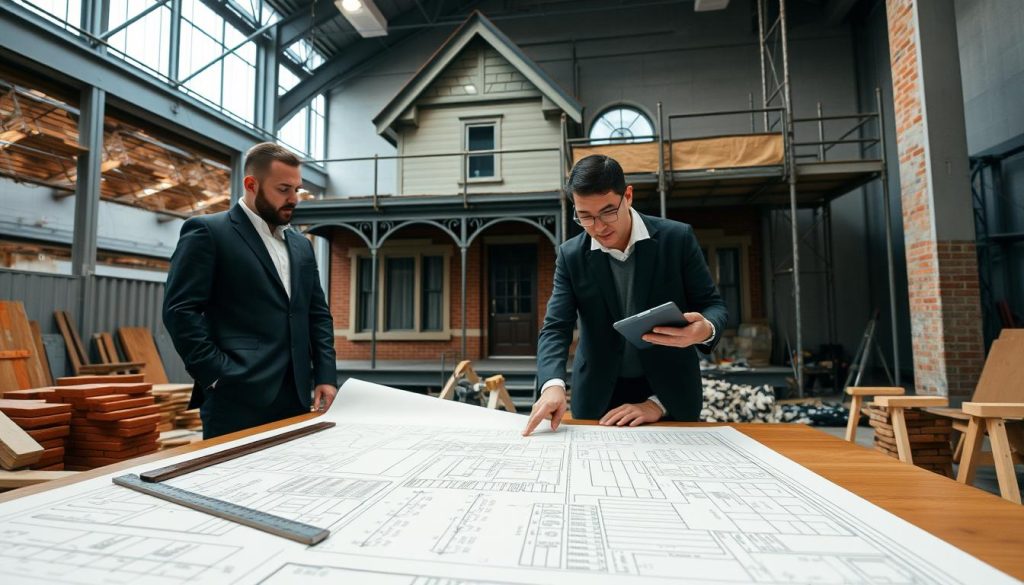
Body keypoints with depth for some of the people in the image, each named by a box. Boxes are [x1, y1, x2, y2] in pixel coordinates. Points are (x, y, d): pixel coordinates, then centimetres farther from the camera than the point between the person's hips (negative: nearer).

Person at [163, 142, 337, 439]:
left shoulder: (301, 245, 17)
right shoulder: (207, 231, -2)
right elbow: (180, 310, -9)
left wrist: (326, 376, 5)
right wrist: (218, 378, -13)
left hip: (295, 396, 6)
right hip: (238, 398, -6)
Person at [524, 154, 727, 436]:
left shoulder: (677, 238, -7)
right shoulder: (570, 255, -4)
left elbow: (713, 304, -2)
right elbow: (556, 328, -9)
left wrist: (706, 329, -26)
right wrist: (553, 384, -27)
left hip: (670, 393, 0)